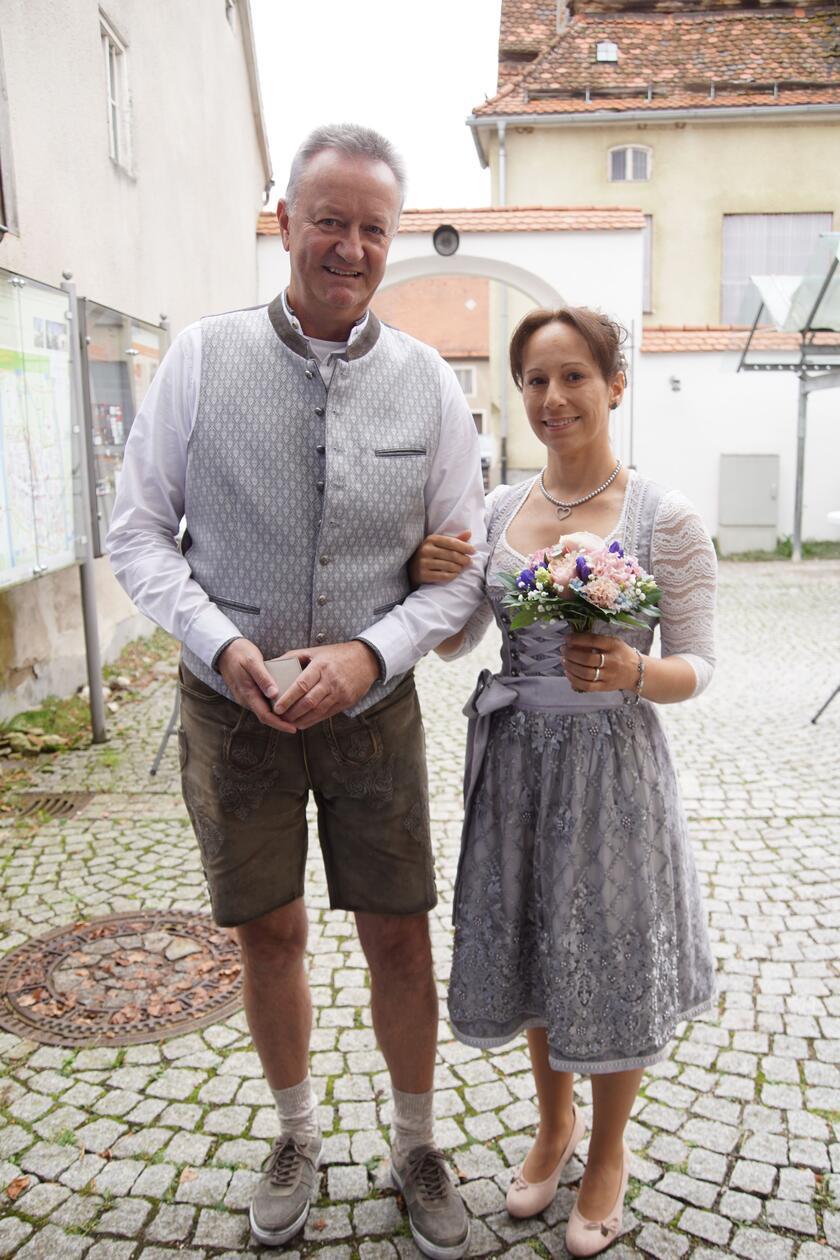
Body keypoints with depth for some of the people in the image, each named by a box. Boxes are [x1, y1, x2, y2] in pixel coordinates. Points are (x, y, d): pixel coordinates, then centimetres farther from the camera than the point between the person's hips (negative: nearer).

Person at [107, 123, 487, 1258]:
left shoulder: (428, 384, -3)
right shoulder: (203, 358, -5)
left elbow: (462, 563, 0)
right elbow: (139, 530, -2)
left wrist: (370, 654, -16)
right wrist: (220, 642, -17)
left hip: (374, 706, 1)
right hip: (232, 707, 0)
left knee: (400, 940, 9)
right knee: (269, 934, 14)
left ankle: (416, 1144, 35)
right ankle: (297, 1135, 40)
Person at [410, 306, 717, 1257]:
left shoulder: (666, 519, -10)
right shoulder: (497, 510, 2)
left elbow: (696, 667, -7)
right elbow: (455, 643, 10)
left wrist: (632, 672, -27)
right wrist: (431, 581, -10)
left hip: (612, 767, -4)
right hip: (514, 762, 4)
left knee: (613, 958, 11)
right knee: (533, 949, 18)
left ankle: (608, 1150, 40)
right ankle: (555, 1120, 47)